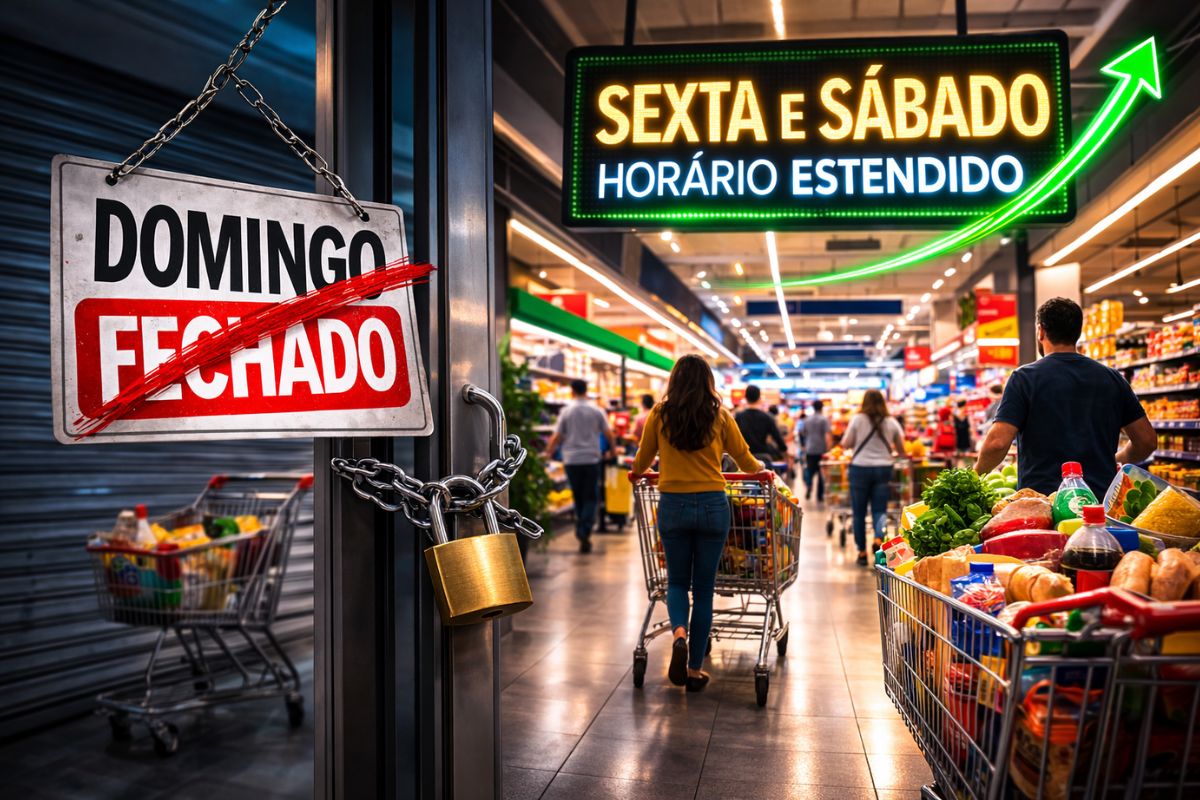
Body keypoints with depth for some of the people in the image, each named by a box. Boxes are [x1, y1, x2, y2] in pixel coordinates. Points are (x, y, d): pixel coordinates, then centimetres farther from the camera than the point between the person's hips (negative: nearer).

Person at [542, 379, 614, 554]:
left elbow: (556, 437, -1)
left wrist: (548, 453, 14)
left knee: (578, 498, 13)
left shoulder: (566, 411, 0)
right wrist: (612, 450, 23)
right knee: (590, 498, 3)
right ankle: (585, 531, -15)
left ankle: (582, 533, 16)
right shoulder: (597, 410, 2)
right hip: (592, 459, -1)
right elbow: (608, 434, 5)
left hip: (572, 460, 1)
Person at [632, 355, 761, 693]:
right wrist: (762, 469, 33)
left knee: (677, 581, 17)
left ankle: (679, 633, -13)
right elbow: (746, 461, 11)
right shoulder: (720, 417, 1)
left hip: (673, 504, 0)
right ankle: (695, 670, 13)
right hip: (712, 505, 0)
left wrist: (636, 471, 35)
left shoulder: (660, 414, 1)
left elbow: (641, 462, 11)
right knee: (703, 588, 9)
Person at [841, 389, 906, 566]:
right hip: (883, 468, 2)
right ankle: (879, 537, -24)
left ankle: (862, 552, 12)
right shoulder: (892, 422, 4)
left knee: (859, 512, 8)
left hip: (860, 467, -2)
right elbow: (901, 450, 12)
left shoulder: (858, 419, -4)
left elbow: (846, 444, 0)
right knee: (879, 509, 6)